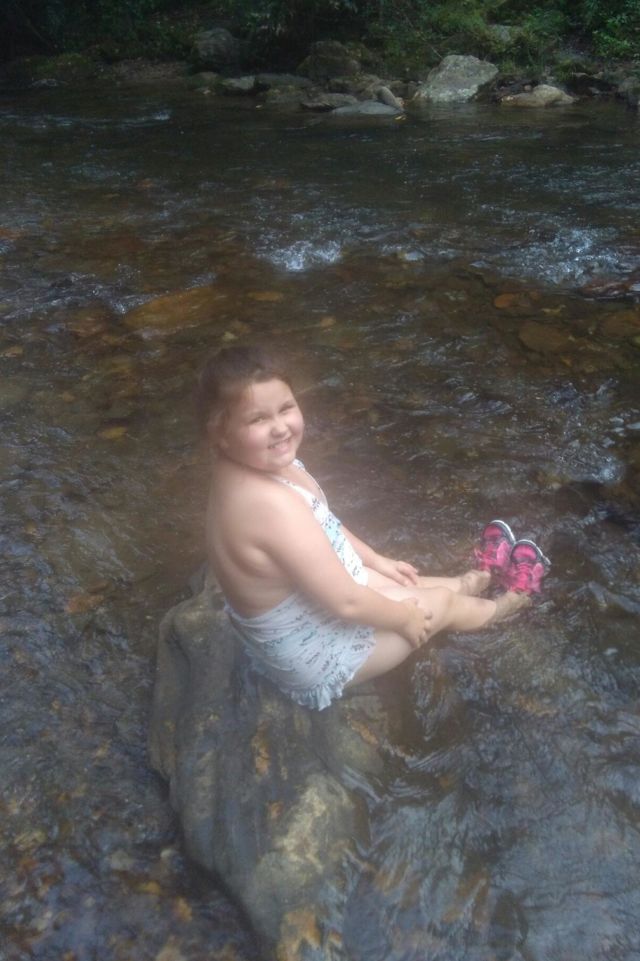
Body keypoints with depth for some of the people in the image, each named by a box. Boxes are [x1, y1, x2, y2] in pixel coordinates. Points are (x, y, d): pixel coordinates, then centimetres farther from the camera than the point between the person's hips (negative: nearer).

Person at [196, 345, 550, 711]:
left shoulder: (251, 468, -9)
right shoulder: (272, 504, -41)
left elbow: (323, 525, 9)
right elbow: (345, 602, -31)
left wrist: (377, 561, 15)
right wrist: (404, 618, -13)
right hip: (317, 654, -7)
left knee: (409, 583, 23)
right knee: (441, 603, 12)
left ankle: (477, 579, 51)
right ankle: (507, 604, 41)